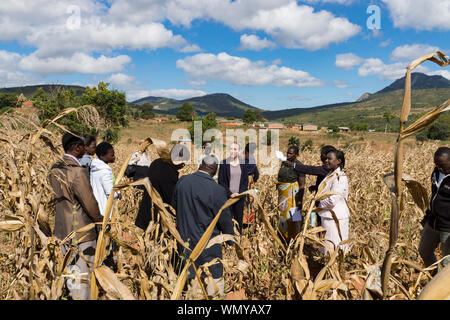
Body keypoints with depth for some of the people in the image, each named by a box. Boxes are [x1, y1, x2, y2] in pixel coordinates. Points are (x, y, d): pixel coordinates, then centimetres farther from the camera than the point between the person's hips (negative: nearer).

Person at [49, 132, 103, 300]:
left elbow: (58, 198, 12)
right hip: (81, 231, -8)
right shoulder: (77, 172, -22)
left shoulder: (55, 170, 4)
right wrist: (100, 220, 1)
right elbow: (90, 203, -18)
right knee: (84, 275, 5)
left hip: (62, 229, 8)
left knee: (72, 271, 21)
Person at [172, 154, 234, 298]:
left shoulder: (182, 181, -5)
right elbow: (225, 219, -11)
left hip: (185, 239, 5)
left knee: (187, 277, 22)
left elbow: (174, 207, 9)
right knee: (215, 277, 12)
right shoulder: (217, 190, -21)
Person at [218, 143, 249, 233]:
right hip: (227, 197, -2)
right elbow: (221, 181, -3)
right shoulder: (224, 163, -1)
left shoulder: (242, 164, 6)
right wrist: (230, 194, -11)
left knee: (239, 219, 5)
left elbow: (246, 180, 6)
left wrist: (240, 193, -7)